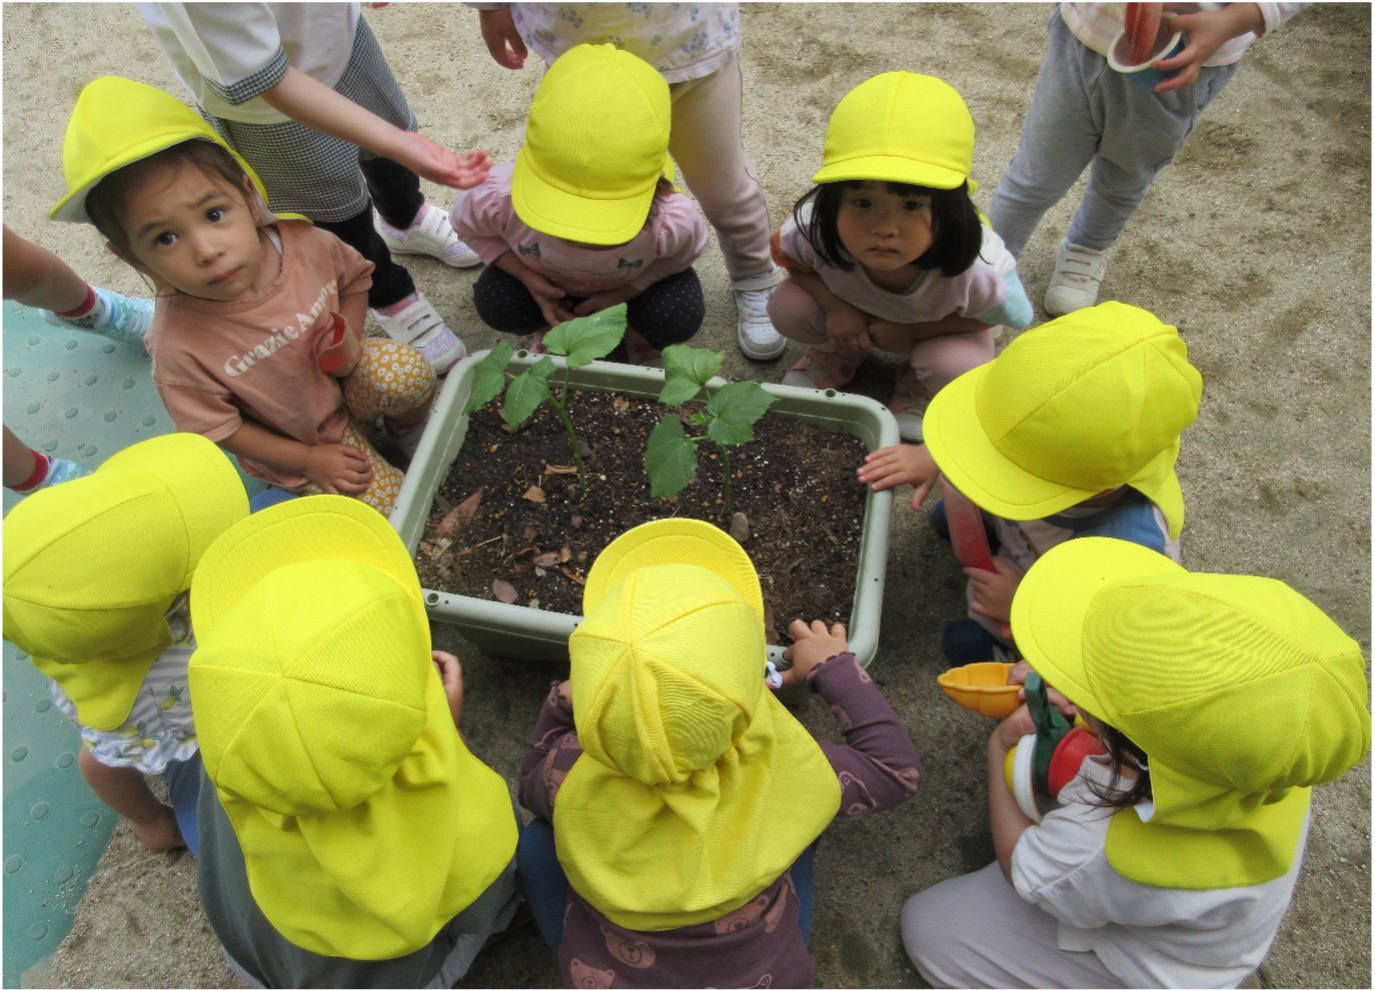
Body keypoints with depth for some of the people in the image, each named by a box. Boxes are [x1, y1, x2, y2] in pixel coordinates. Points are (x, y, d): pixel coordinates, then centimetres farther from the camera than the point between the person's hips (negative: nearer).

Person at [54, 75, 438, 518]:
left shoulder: (305, 244, -21)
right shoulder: (181, 347, -30)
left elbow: (354, 277, 2)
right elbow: (215, 428, -15)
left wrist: (350, 339, -16)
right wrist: (308, 459, -12)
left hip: (344, 380, 3)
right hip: (290, 441, -2)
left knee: (407, 372, -27)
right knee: (388, 504, -12)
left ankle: (406, 429, 6)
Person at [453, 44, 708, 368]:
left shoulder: (670, 222, -41)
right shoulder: (500, 197, -39)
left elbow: (686, 252, -15)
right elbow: (468, 224, -13)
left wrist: (622, 293, -22)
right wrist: (529, 278, -23)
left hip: (629, 282, -1)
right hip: (547, 281, 1)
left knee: (679, 320, -27)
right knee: (496, 306, -23)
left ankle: (638, 328, 13)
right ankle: (554, 326, 13)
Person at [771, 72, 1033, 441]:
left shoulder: (977, 269, -40)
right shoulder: (814, 229, -37)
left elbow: (1014, 317, -18)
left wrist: (910, 330, -24)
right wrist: (834, 306, -28)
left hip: (936, 328, -1)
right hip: (851, 312, 2)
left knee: (959, 369, -32)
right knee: (787, 308, -25)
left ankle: (918, 392, 6)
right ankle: (835, 356, 9)